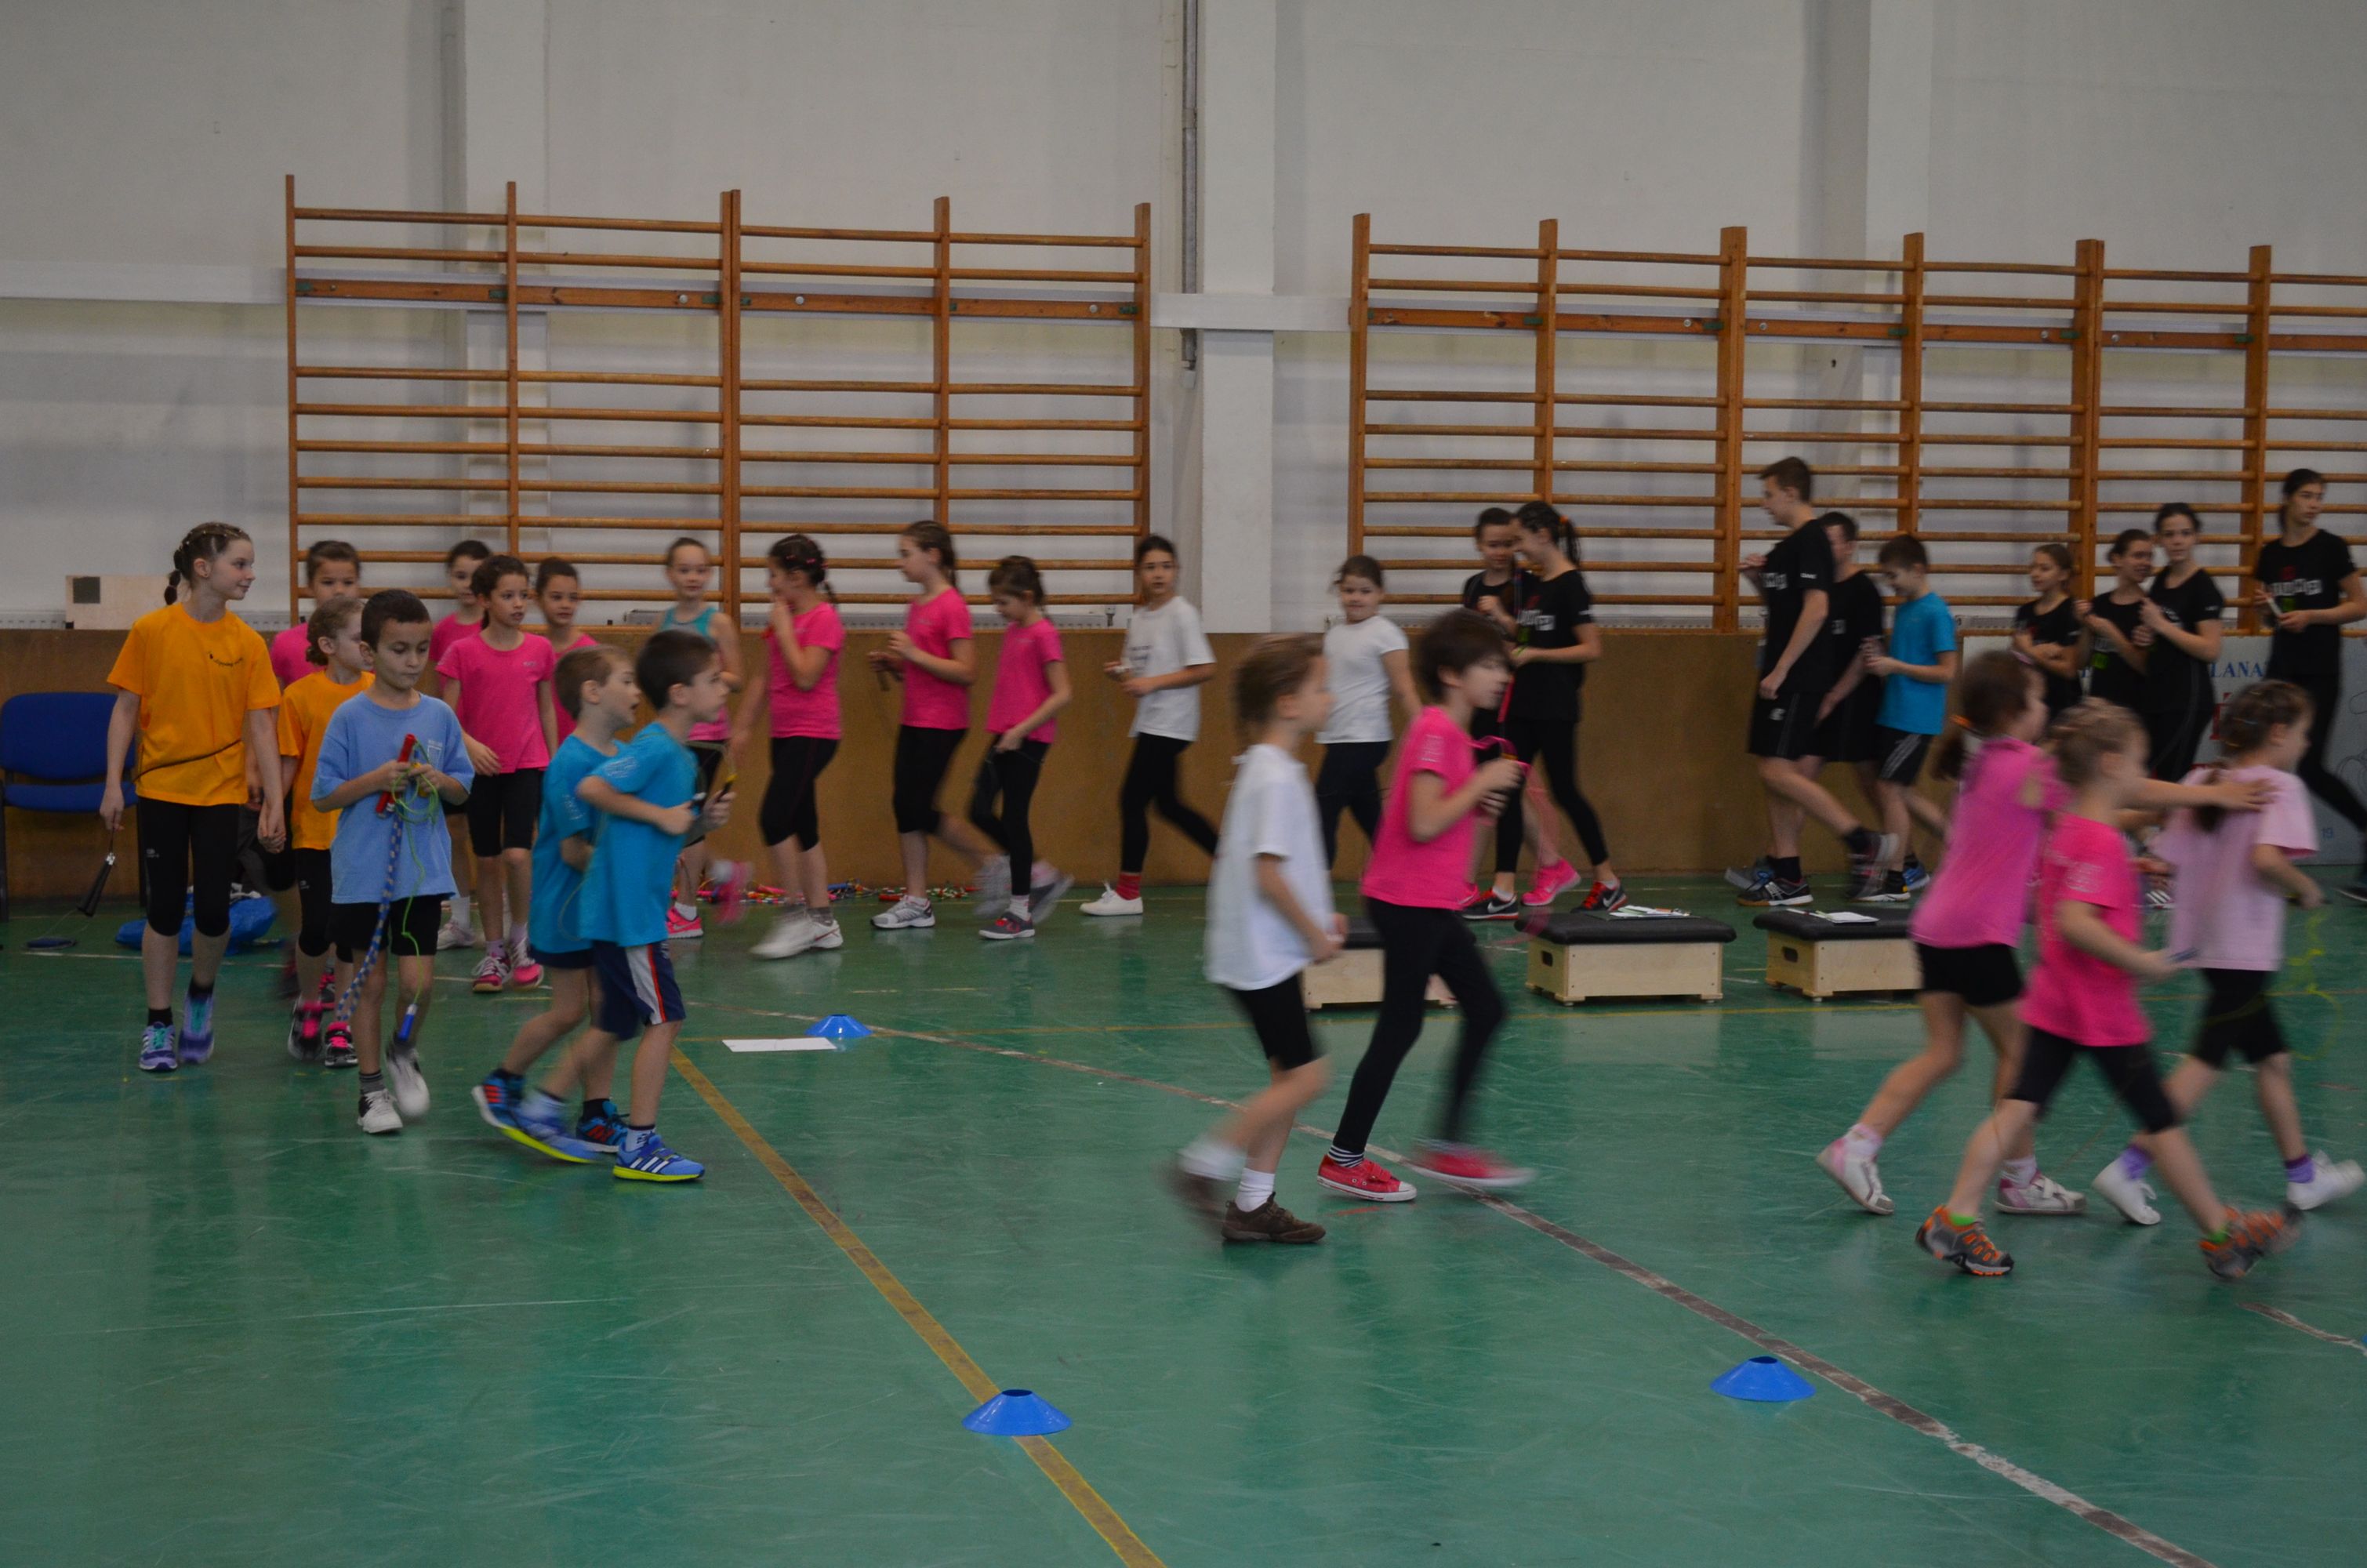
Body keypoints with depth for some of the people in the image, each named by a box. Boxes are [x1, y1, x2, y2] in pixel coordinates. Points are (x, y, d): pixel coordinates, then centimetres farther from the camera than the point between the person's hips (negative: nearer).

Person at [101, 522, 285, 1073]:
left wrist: (273, 802, -7)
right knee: (165, 910, 4)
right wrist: (113, 785, -4)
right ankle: (158, 1027, 15)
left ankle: (201, 996, 27)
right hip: (160, 789, -1)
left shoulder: (247, 642, -2)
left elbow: (261, 725, -2)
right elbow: (126, 709, 0)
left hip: (222, 793, 1)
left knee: (213, 911, -2)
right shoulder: (151, 631, -4)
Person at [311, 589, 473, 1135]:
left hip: (423, 873, 2)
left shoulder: (440, 716, 3)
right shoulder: (350, 717, -5)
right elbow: (323, 797, -4)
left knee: (418, 979, -5)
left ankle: (403, 1052, 26)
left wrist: (439, 781, -11)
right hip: (361, 874, -2)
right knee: (368, 982, 6)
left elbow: (463, 788, 10)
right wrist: (376, 779, -17)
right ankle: (372, 1088, 19)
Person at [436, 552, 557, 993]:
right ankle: (494, 952, 20)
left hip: (527, 764, 0)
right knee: (487, 861, 7)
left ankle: (519, 940, 6)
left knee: (517, 854, -15)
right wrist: (469, 744, -21)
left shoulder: (540, 650, 1)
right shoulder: (463, 652, -5)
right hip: (480, 768, 0)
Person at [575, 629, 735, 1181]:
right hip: (628, 910, -10)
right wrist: (661, 815, -23)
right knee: (664, 1019, -6)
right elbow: (591, 789, -28)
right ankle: (639, 1146, -1)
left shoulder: (681, 756, 14)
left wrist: (703, 820, 4)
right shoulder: (654, 748, -16)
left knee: (616, 1025, 17)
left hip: (618, 909, 10)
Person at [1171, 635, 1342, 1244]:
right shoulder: (1276, 778, -18)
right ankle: (1203, 1167, -1)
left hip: (1269, 955, 10)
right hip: (1263, 957, -10)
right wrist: (1315, 934, -14)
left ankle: (1253, 1205, 16)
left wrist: (1319, 918, 14)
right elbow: (1269, 873, -23)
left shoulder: (1267, 770, 13)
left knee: (1288, 1078, 12)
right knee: (1303, 1077, -8)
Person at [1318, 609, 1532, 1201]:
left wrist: (1479, 802, 4)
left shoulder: (1450, 731, 12)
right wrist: (1482, 782, -18)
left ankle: (1447, 1147, 18)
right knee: (1401, 1027, -2)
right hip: (1408, 901, -10)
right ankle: (1343, 1160, 9)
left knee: (1485, 1010, 11)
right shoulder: (1436, 731, -18)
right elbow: (1424, 824, -25)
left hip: (1434, 904, 10)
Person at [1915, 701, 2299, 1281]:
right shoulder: (2104, 843, -20)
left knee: (2018, 1108, 3)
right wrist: (2142, 963, -24)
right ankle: (2223, 1233, 20)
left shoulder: (2067, 829, 9)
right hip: (2104, 1013, -8)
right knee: (2162, 1121, 6)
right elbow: (2074, 921, -30)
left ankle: (1956, 1217, -5)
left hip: (2052, 1004, 8)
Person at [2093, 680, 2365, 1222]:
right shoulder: (2280, 787, -12)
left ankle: (2303, 1174, 30)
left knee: (2273, 1058, 19)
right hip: (2243, 949, -9)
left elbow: (2169, 854, 3)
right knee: (2207, 1062, -5)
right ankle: (2130, 1168, -9)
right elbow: (2267, 858, -28)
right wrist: (2306, 889, -10)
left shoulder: (2203, 782, 8)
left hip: (2205, 942, 9)